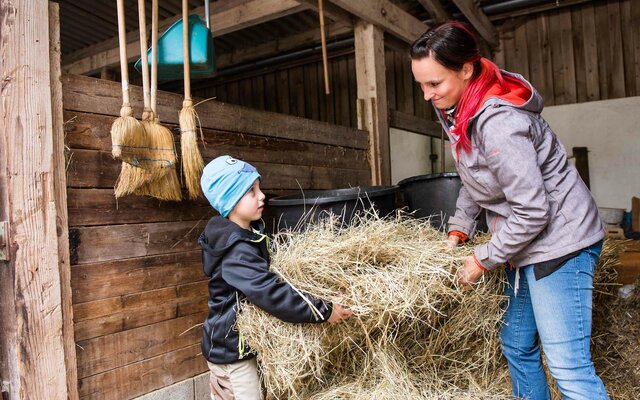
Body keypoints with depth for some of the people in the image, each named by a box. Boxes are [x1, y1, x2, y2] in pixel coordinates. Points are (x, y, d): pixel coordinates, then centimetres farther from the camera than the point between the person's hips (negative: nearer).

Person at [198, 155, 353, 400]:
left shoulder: (243, 237, 3)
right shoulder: (236, 252, -28)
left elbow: (264, 280, 17)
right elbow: (272, 295, -35)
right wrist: (323, 311, -30)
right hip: (232, 350, -10)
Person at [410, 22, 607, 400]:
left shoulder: (498, 122, -27)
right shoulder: (460, 110, 2)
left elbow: (532, 212, -25)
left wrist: (483, 260, -15)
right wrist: (458, 230, 6)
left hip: (559, 238, -9)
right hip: (526, 242, 10)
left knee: (569, 368, -8)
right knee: (517, 346, 18)